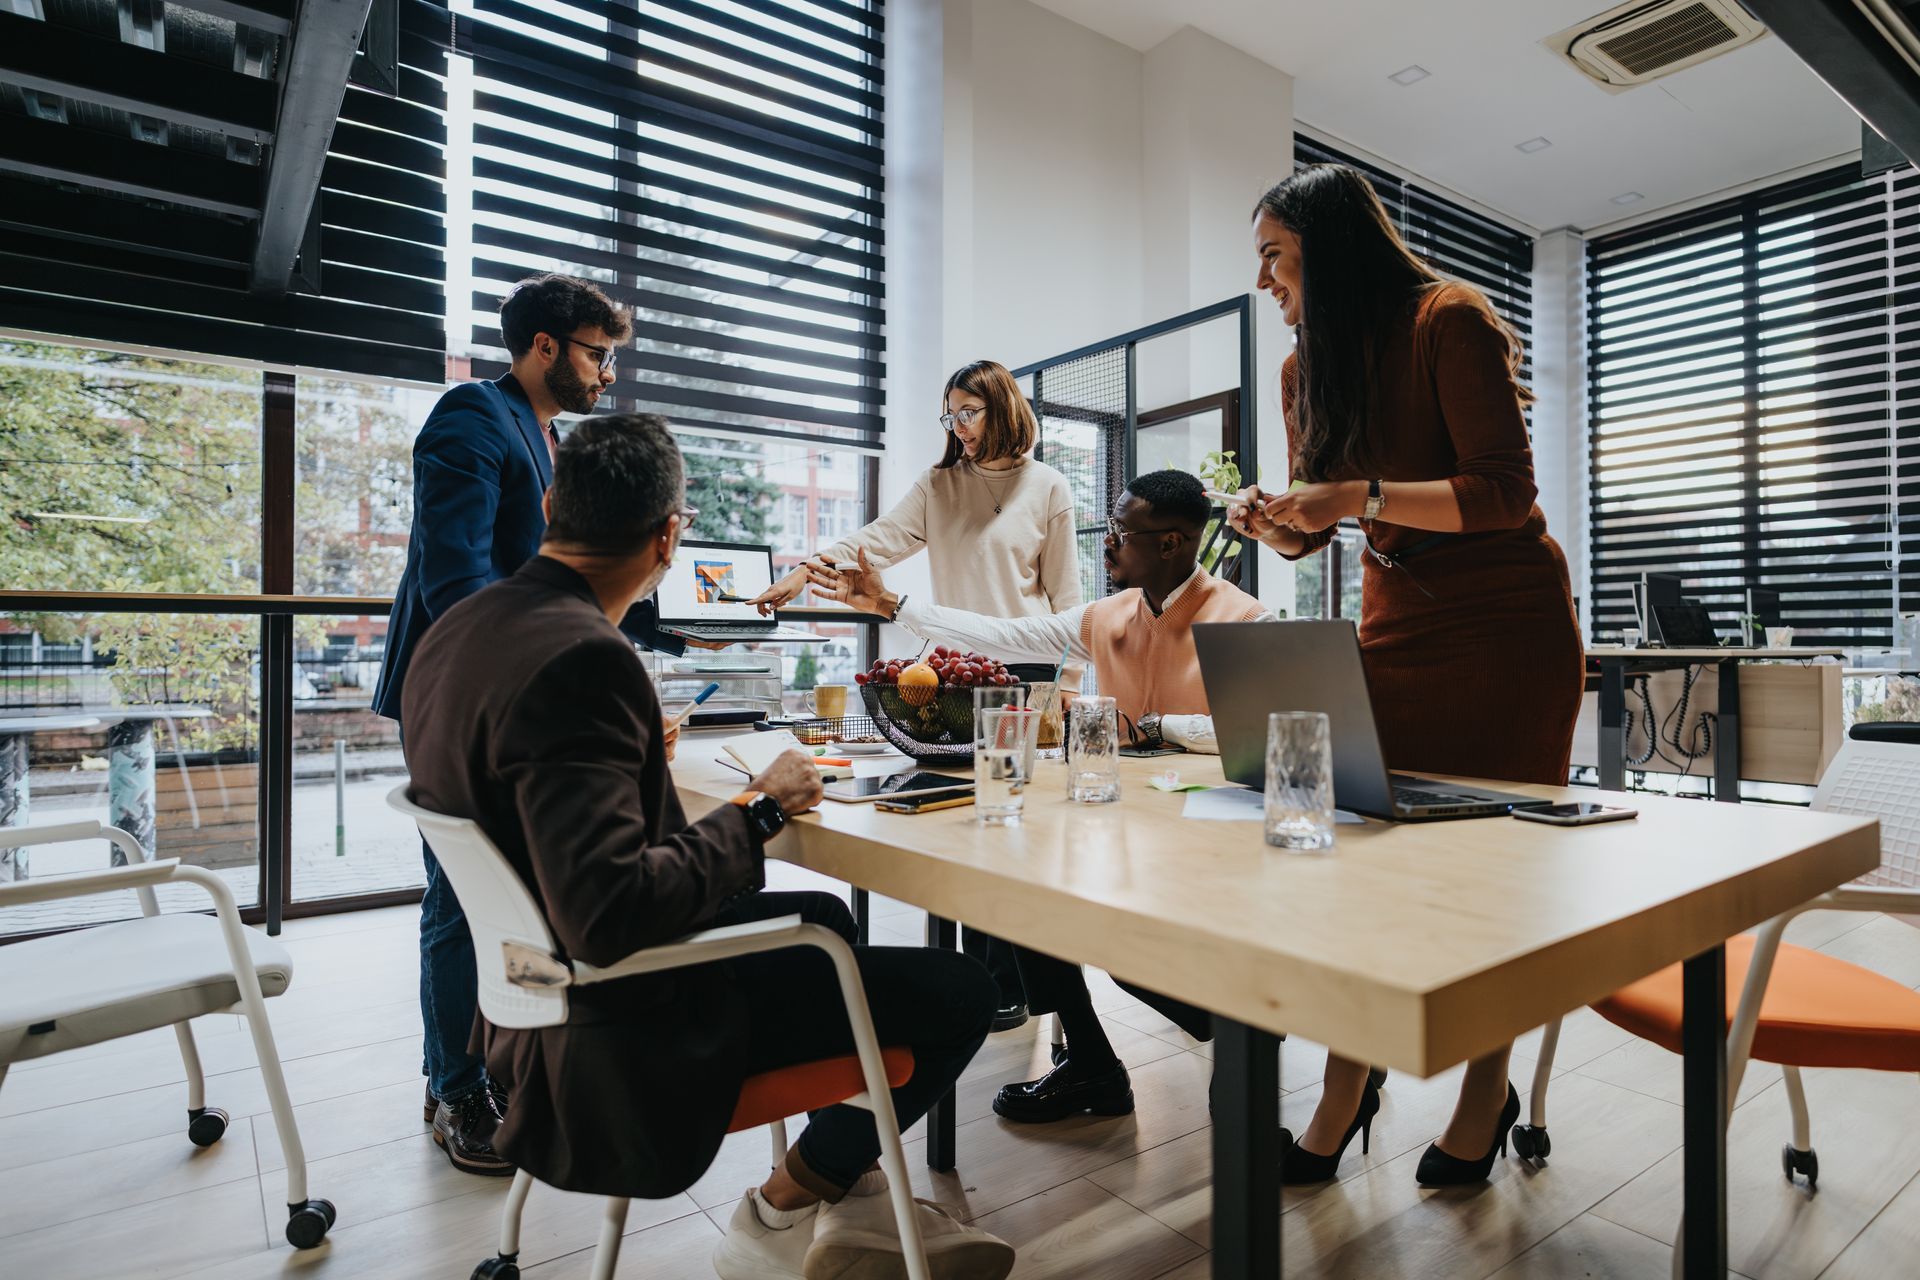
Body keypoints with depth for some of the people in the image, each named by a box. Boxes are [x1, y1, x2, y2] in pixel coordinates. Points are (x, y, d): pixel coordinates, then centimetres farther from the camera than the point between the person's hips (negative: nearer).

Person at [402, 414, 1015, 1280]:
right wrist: (757, 811, -21)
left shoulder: (454, 629, 1)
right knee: (957, 993, -7)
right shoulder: (581, 660, -29)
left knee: (823, 916, 26)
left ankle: (851, 1196, 32)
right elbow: (612, 913, -34)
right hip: (621, 1027, -10)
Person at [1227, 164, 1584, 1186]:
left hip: (1505, 623, -5)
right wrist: (1269, 521, -10)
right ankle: (1340, 1108, 9)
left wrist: (1364, 497, -29)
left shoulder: (1448, 322, -11)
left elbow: (1503, 494, -19)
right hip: (1395, 621, 6)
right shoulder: (1305, 366, 8)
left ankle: (1485, 1098, 20)